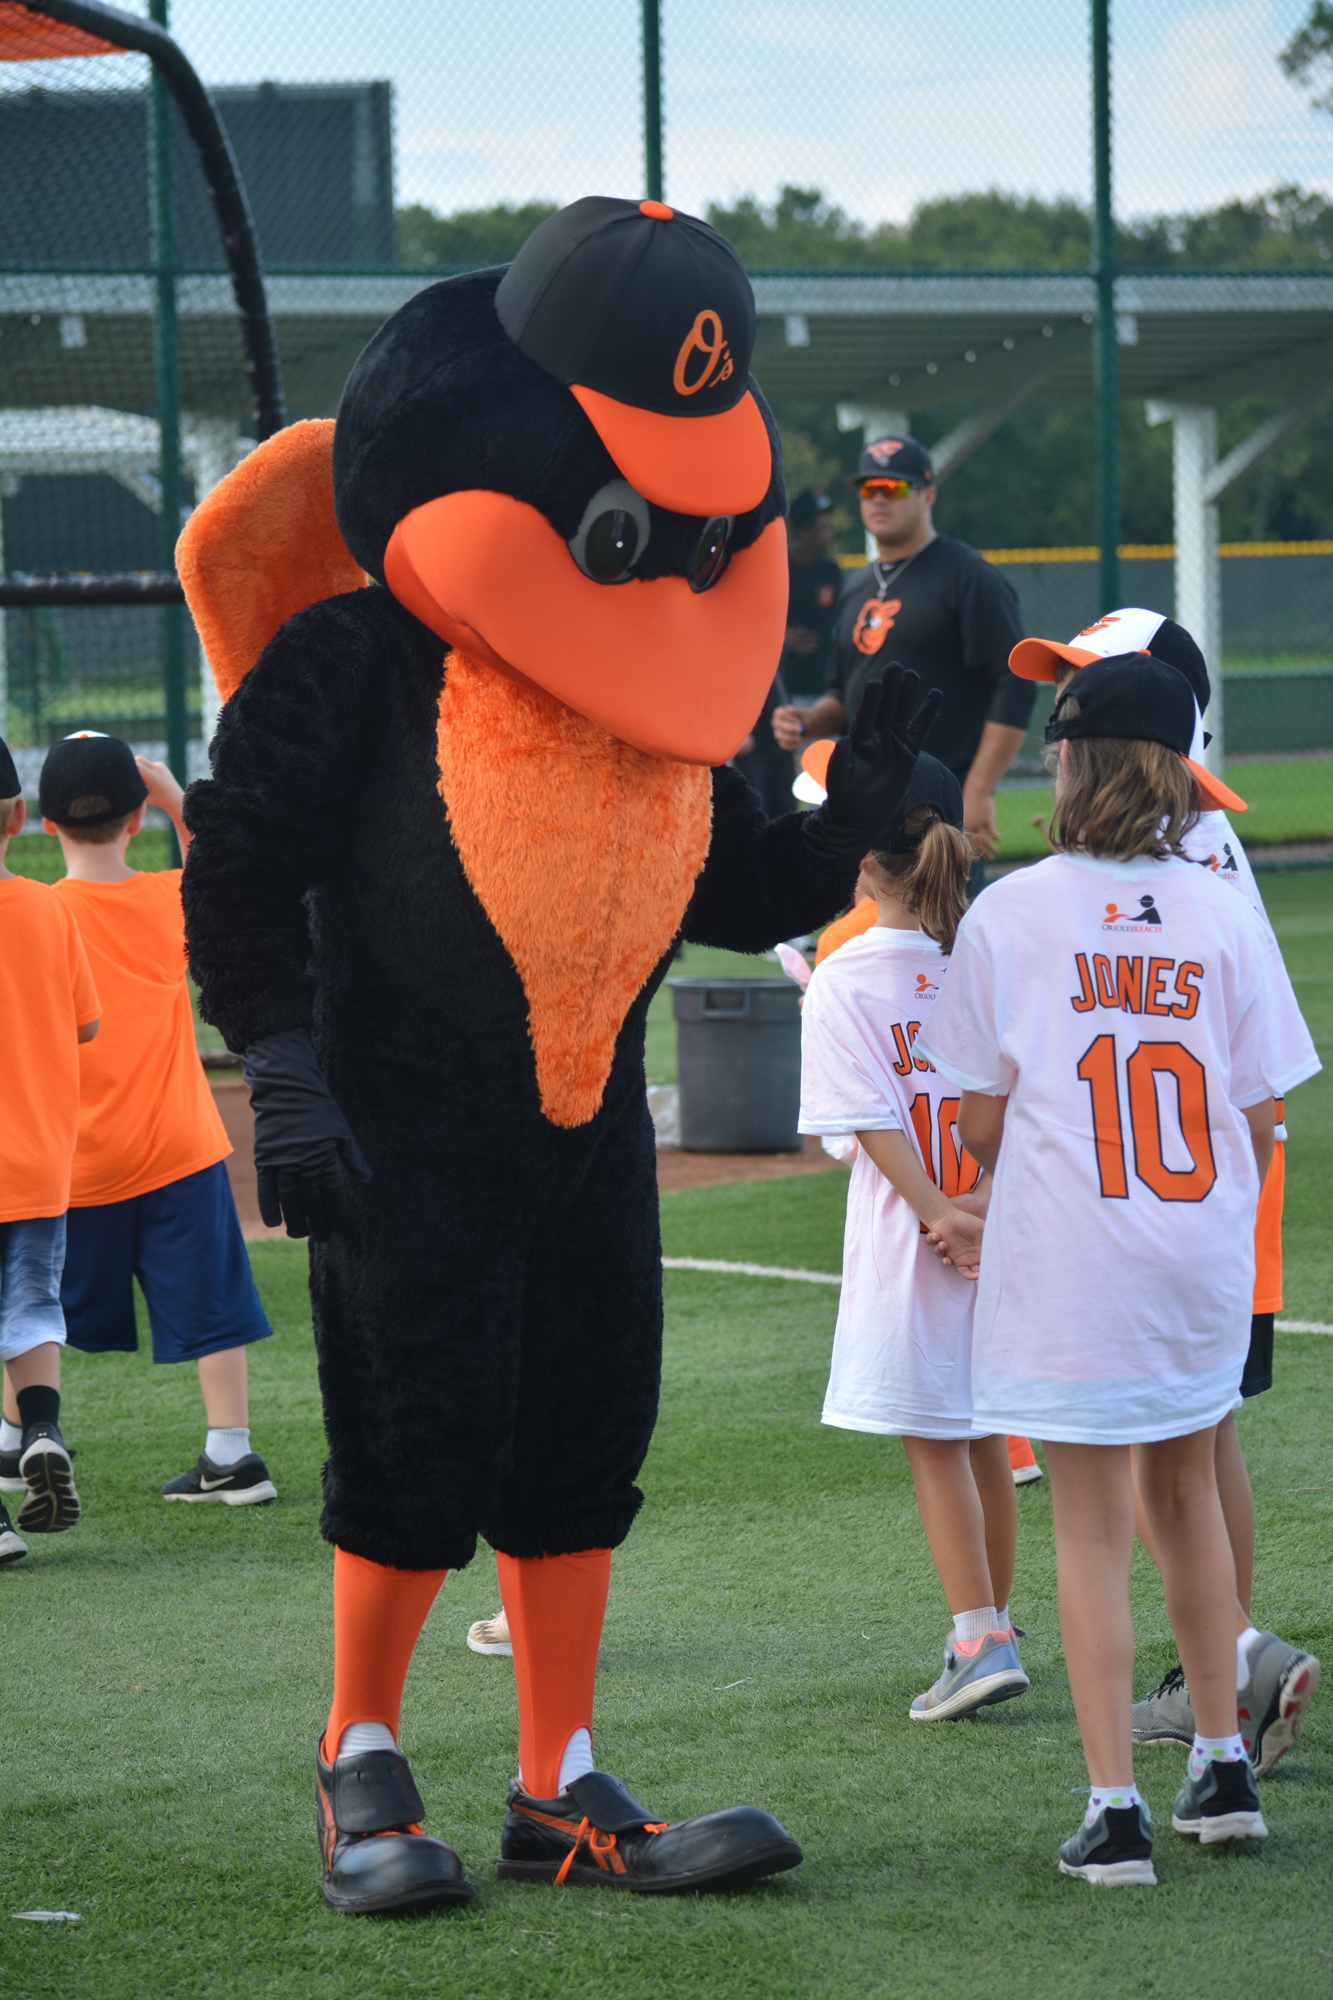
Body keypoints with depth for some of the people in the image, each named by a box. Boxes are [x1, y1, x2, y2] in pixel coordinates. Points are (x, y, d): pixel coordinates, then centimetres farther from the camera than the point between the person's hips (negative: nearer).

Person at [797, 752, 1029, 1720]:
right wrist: (989, 1200, -11)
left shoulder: (841, 981, -10)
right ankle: (992, 1631, 23)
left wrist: (939, 1215, -16)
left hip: (909, 1244, -4)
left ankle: (981, 1639, -7)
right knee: (984, 1441, 15)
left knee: (933, 1445, 2)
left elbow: (874, 1123, -15)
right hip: (1014, 1232, 4)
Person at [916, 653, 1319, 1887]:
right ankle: (1221, 1770, 26)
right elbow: (1261, 1116, 3)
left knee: (1090, 1523, 4)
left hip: (1068, 1253, -3)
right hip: (1202, 1252, 3)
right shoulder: (1223, 914, 1)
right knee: (1184, 1484, 22)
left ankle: (1114, 1808, -1)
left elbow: (981, 1121, -3)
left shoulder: (1010, 915, -6)